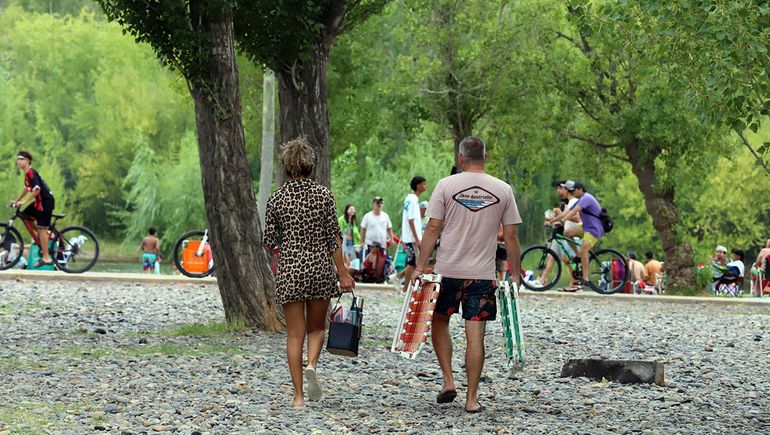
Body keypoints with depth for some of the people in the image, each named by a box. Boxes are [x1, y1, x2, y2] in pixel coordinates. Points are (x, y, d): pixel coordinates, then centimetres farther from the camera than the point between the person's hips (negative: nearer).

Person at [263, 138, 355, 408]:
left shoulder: (276, 199, -3)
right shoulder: (323, 194, -4)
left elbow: (269, 242, 0)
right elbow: (334, 237, -4)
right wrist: (343, 273, 1)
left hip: (289, 269, 0)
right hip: (321, 267, 0)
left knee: (295, 333, 5)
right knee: (317, 326, 18)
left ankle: (298, 395, 2)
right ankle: (312, 365, -11)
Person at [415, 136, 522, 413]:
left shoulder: (446, 185, -4)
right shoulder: (503, 190, 1)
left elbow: (432, 229, -6)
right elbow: (511, 236, 2)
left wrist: (420, 266, -1)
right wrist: (515, 274, 10)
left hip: (448, 270, -1)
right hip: (483, 274, 1)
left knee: (439, 322, 19)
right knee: (475, 335, 2)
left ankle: (448, 382, 10)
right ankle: (472, 398, 3)